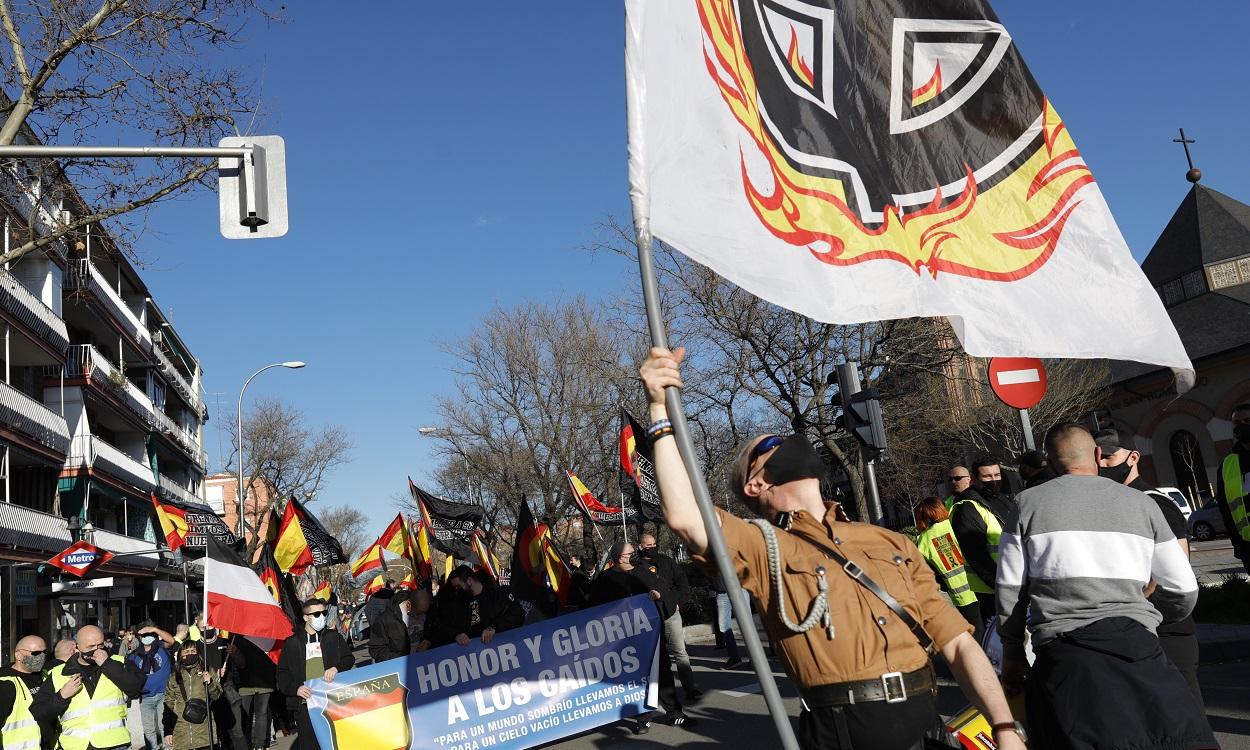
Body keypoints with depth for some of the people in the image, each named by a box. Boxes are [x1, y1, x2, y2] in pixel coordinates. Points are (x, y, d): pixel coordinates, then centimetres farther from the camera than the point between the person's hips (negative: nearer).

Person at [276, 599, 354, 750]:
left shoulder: (333, 637, 13)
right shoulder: (292, 643, 11)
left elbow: (349, 658, 11)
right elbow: (282, 673, 10)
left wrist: (336, 668, -9)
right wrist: (295, 688, -8)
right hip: (304, 703, 0)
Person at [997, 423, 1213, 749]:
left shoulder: (1029, 504, 9)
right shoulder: (1141, 504, 13)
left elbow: (1009, 590, 8)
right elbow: (1184, 591, 16)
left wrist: (1012, 652, 19)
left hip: (1062, 653, -1)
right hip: (1134, 643, 1)